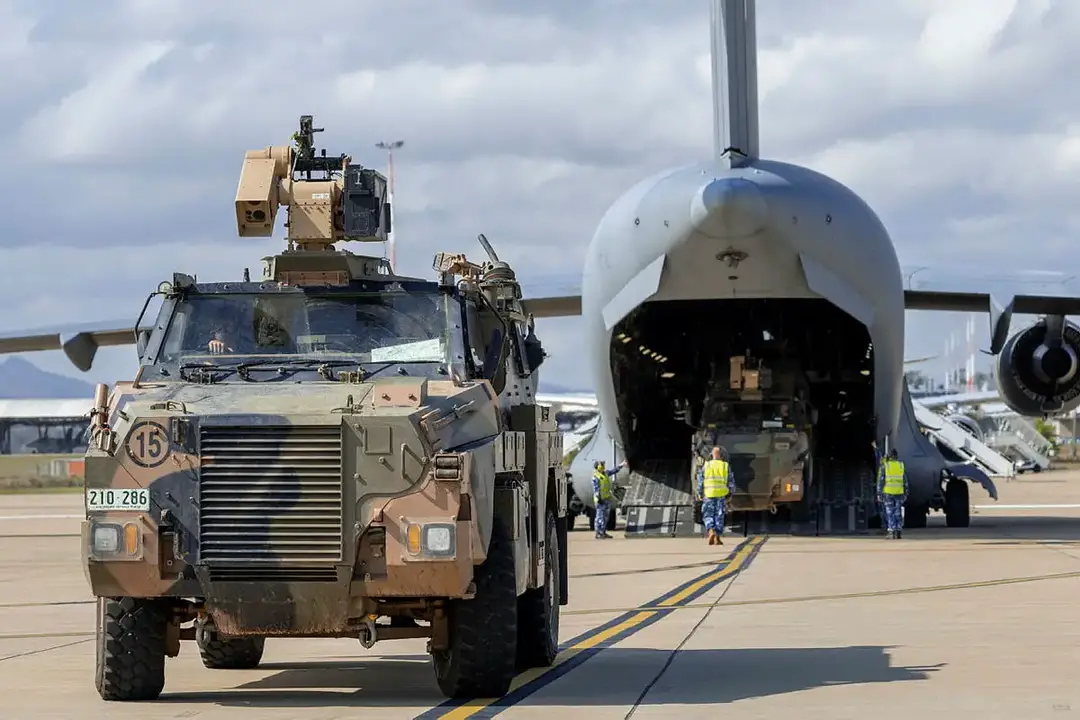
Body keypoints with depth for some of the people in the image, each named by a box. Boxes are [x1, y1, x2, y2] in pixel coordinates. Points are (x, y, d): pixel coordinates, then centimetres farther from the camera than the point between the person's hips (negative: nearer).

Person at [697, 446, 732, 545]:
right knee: (719, 516, 7)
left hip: (708, 495, 0)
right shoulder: (726, 466, 2)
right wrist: (729, 495, 13)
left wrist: (700, 494, 10)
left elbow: (700, 481, 1)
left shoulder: (705, 465, 1)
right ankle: (717, 538, 5)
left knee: (708, 515, 7)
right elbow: (730, 482, 3)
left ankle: (711, 531, -18)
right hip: (721, 496, 0)